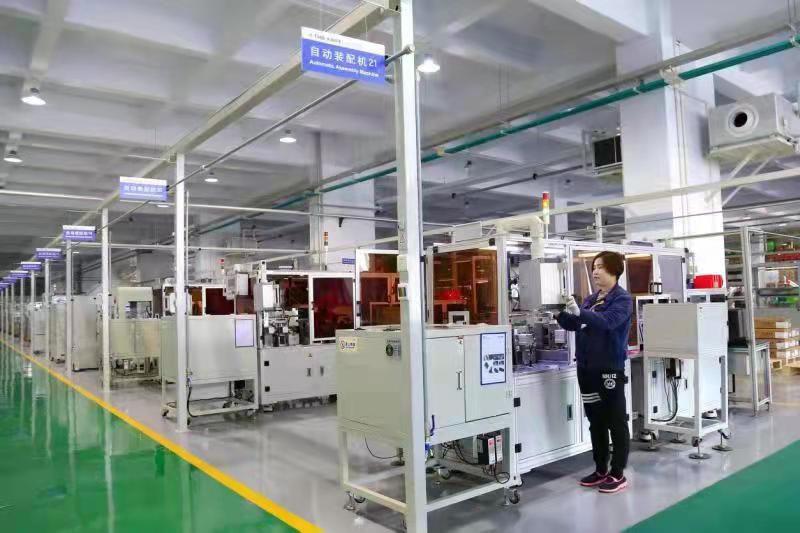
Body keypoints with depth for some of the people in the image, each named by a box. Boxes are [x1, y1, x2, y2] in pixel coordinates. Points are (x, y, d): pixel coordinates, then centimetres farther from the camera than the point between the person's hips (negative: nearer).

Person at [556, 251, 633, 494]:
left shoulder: (622, 299, -7)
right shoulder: (590, 299, 14)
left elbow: (607, 321, -25)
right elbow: (573, 324, 14)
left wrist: (579, 311, -36)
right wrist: (561, 313, -6)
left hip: (610, 368, -7)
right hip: (587, 367, 7)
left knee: (616, 421, 3)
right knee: (595, 421, 14)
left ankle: (618, 474, 13)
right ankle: (600, 470, 25)